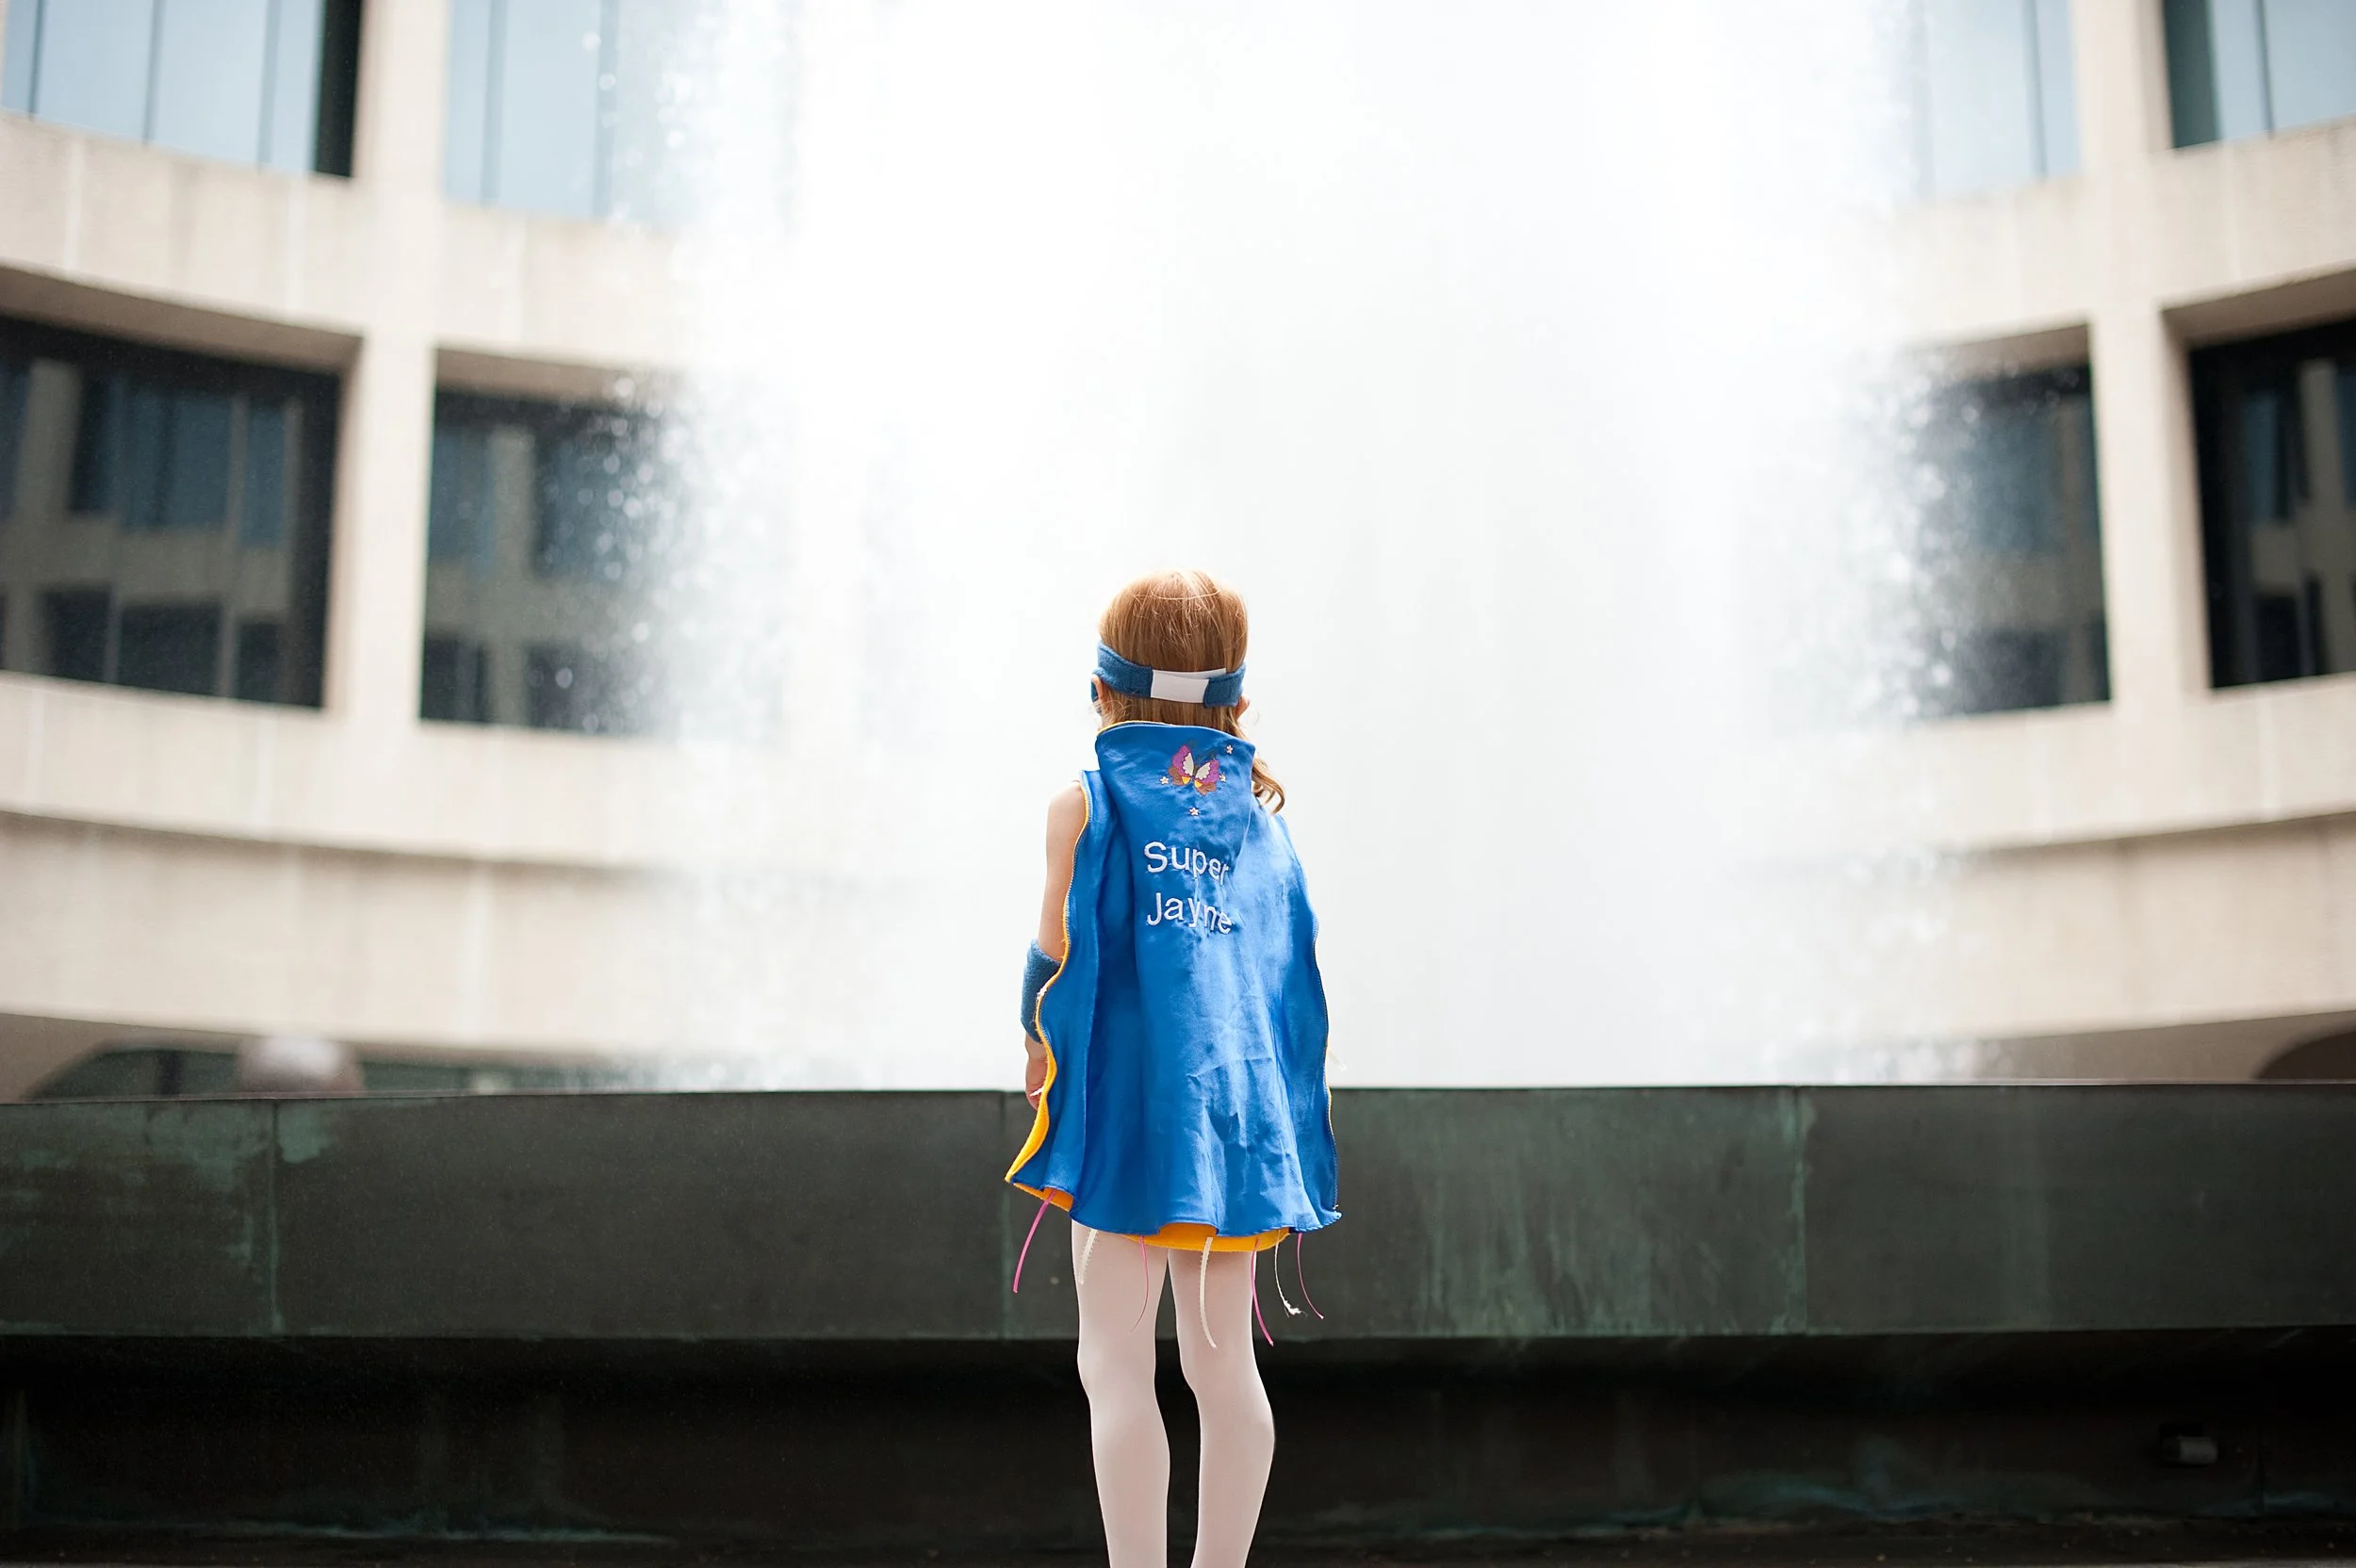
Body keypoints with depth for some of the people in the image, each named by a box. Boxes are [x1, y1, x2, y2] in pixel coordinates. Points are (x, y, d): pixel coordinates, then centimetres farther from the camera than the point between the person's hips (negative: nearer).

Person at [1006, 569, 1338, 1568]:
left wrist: (1042, 1057, 10)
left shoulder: (1085, 805, -4)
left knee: (1115, 1366, -2)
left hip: (1130, 1109, -4)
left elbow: (1059, 960, -5)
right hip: (1242, 1105, 5)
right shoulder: (1259, 808, 7)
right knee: (1222, 1364, 11)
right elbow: (1290, 966, 8)